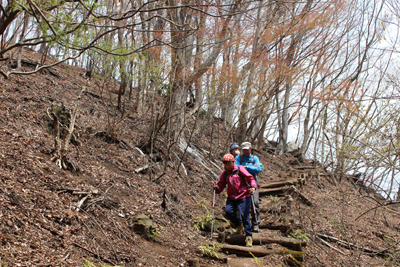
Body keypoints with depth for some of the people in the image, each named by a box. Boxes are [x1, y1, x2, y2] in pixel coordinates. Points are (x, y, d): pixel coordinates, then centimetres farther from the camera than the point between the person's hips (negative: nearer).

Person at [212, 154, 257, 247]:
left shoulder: (240, 169, -4)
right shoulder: (224, 174, 9)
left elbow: (250, 178, -6)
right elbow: (221, 185, 10)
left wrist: (253, 186, -24)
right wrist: (216, 187, -12)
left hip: (243, 197, -4)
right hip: (231, 198, 4)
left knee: (245, 215, -10)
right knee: (228, 211, -18)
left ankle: (249, 236, 4)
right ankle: (238, 225, 12)